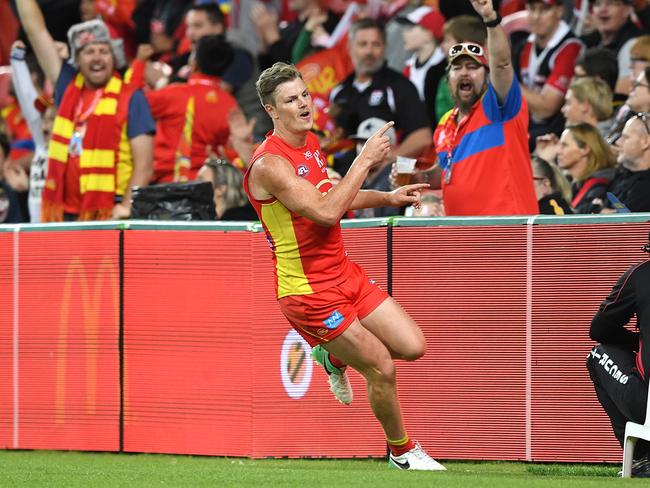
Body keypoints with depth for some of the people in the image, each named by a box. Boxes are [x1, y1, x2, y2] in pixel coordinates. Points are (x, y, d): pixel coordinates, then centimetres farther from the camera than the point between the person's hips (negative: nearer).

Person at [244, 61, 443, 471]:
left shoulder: (311, 143, 7)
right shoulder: (270, 164, -22)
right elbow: (326, 212, -31)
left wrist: (387, 198, 15)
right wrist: (365, 161, -26)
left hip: (343, 273, 8)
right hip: (309, 292, -8)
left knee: (412, 346, 3)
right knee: (383, 369, -4)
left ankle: (334, 356, 27)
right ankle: (402, 452, 19)